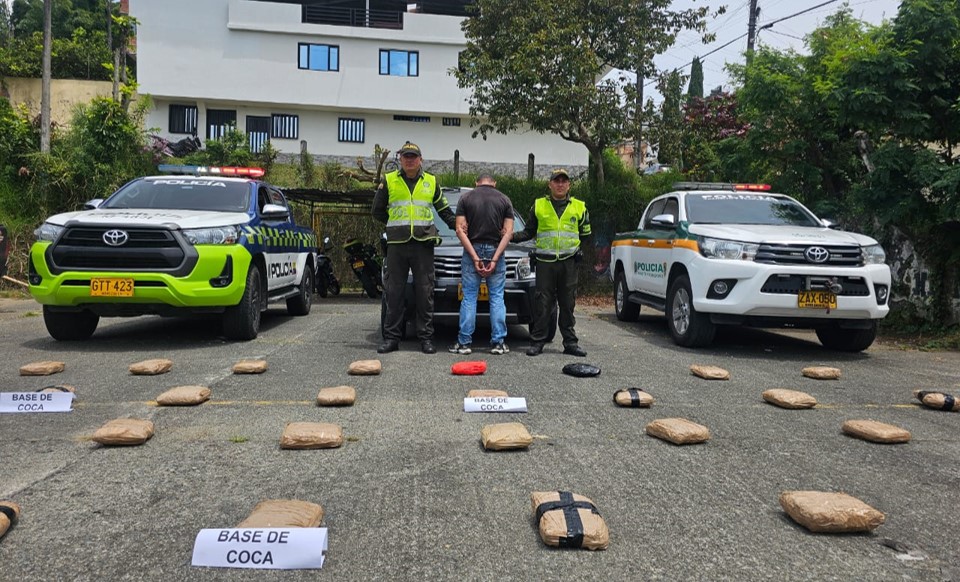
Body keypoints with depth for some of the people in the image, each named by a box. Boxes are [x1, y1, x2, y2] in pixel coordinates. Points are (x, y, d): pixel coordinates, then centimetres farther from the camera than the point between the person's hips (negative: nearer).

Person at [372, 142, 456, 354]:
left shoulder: (431, 182, 11)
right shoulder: (388, 181, 8)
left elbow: (444, 211, 19)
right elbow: (377, 211, 15)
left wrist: (458, 225, 9)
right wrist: (397, 224, 11)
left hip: (423, 244, 0)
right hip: (396, 245, 0)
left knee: (425, 293, 1)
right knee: (393, 292, 2)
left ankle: (426, 338, 8)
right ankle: (391, 338, 10)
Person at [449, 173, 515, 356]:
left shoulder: (465, 198, 5)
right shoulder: (504, 200, 6)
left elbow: (460, 230, -6)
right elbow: (508, 232, -4)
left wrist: (475, 257, -10)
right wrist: (495, 259, -10)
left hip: (472, 251, 0)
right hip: (496, 251, 0)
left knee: (469, 297, 3)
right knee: (497, 297, 6)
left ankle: (464, 342, 3)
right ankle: (498, 343, 4)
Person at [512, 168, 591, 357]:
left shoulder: (579, 207, 10)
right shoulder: (539, 205, 7)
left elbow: (586, 233, 21)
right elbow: (528, 232, 12)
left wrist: (579, 250, 12)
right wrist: (511, 236, -2)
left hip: (569, 262, 1)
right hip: (545, 261, -1)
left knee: (568, 304, 6)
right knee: (543, 303, -1)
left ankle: (570, 342, 14)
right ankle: (537, 341, 6)